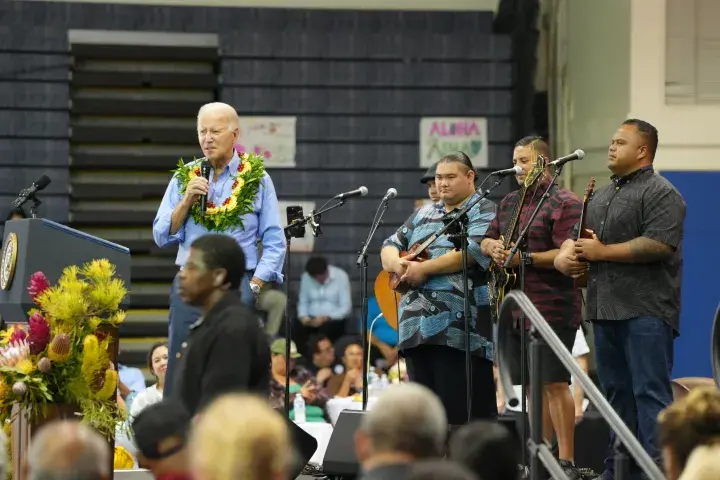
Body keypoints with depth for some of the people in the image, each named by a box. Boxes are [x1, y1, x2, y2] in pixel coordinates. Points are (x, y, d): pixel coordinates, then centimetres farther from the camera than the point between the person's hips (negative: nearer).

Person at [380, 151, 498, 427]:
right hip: (416, 327, 7)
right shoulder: (423, 215, 24)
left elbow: (473, 251, -13)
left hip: (459, 327, -7)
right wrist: (398, 264, -2)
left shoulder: (484, 211, 3)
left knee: (464, 411, -9)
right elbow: (390, 247, 23)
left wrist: (423, 269, -13)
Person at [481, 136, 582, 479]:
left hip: (552, 308, -8)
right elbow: (487, 240, 21)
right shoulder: (509, 202, 18)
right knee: (532, 384, 10)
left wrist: (524, 259, -20)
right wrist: (493, 248, -2)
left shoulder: (564, 203, -7)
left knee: (554, 383, -9)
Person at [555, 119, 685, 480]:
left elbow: (659, 245, -18)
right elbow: (575, 237, 30)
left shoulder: (660, 194, -5)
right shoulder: (601, 197, 22)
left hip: (645, 311, -9)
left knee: (650, 393, -11)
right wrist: (567, 254, 6)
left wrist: (603, 252, -13)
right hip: (606, 310, 9)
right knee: (615, 392, 11)